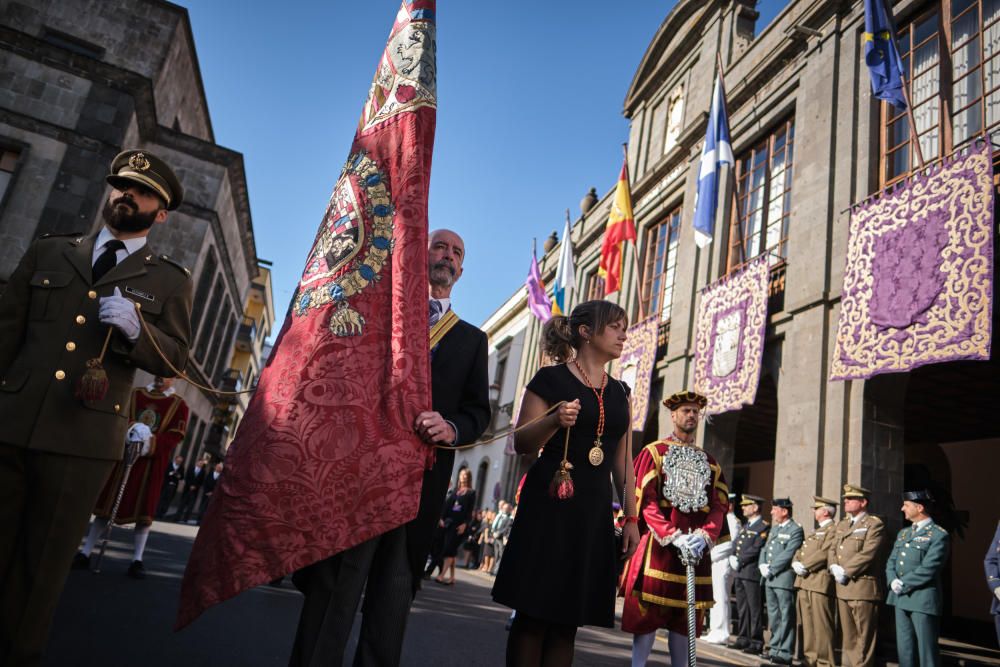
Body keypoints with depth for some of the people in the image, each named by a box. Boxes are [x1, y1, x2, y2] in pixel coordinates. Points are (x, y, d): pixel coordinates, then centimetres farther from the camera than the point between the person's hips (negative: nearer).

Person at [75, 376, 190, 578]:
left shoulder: (179, 405, 1)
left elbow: (176, 435, -6)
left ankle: (137, 560, 5)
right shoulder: (135, 395, 10)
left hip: (151, 463, -2)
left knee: (144, 508, -1)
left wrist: (152, 443, -21)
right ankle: (85, 553, 14)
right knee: (106, 503, 6)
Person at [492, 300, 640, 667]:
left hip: (595, 512, 5)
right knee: (534, 612, -2)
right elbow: (521, 442, -4)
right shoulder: (551, 379, -1)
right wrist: (554, 420, -23)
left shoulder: (619, 392, 15)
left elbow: (622, 460, 16)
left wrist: (631, 517, 11)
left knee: (568, 619, 6)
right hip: (549, 505, -5)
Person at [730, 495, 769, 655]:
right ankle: (743, 638, 21)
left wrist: (739, 561, -12)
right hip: (740, 573, 8)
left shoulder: (763, 527, -8)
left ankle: (756, 642, 3)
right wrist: (732, 558, 0)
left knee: (754, 609, -3)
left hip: (752, 573, -8)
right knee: (742, 608, 13)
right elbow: (735, 544, 18)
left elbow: (755, 550, -16)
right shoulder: (745, 526, 20)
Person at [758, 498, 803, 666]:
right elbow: (765, 548, 18)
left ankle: (785, 653, 2)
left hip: (784, 578, -8)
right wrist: (762, 565, 2)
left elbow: (788, 554, -16)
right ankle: (775, 648, 23)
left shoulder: (795, 529, -8)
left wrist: (771, 569, -15)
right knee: (773, 616, 14)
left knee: (786, 617, -3)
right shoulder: (774, 528, 19)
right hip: (769, 579, 8)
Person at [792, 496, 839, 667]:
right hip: (804, 583, 9)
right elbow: (800, 551, 22)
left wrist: (805, 566, -15)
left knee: (821, 626, -5)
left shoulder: (833, 530, -6)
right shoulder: (816, 531, 25)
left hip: (820, 582, -9)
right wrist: (796, 563, 3)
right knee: (807, 624, 12)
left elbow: (824, 553, -18)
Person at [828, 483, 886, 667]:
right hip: (842, 587, 7)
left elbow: (867, 554, -16)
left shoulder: (874, 524, -6)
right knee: (848, 635, 13)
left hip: (863, 586, -7)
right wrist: (834, 568, -5)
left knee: (864, 635, -2)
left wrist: (845, 572, -15)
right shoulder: (841, 524, 19)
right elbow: (832, 550, 15)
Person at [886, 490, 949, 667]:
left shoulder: (939, 535, -7)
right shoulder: (903, 533, 17)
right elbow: (891, 562, 13)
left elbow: (928, 569, -16)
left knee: (926, 649, 0)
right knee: (905, 648, 12)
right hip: (901, 598, 7)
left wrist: (903, 585, -12)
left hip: (923, 599, -7)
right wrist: (893, 581, -5)